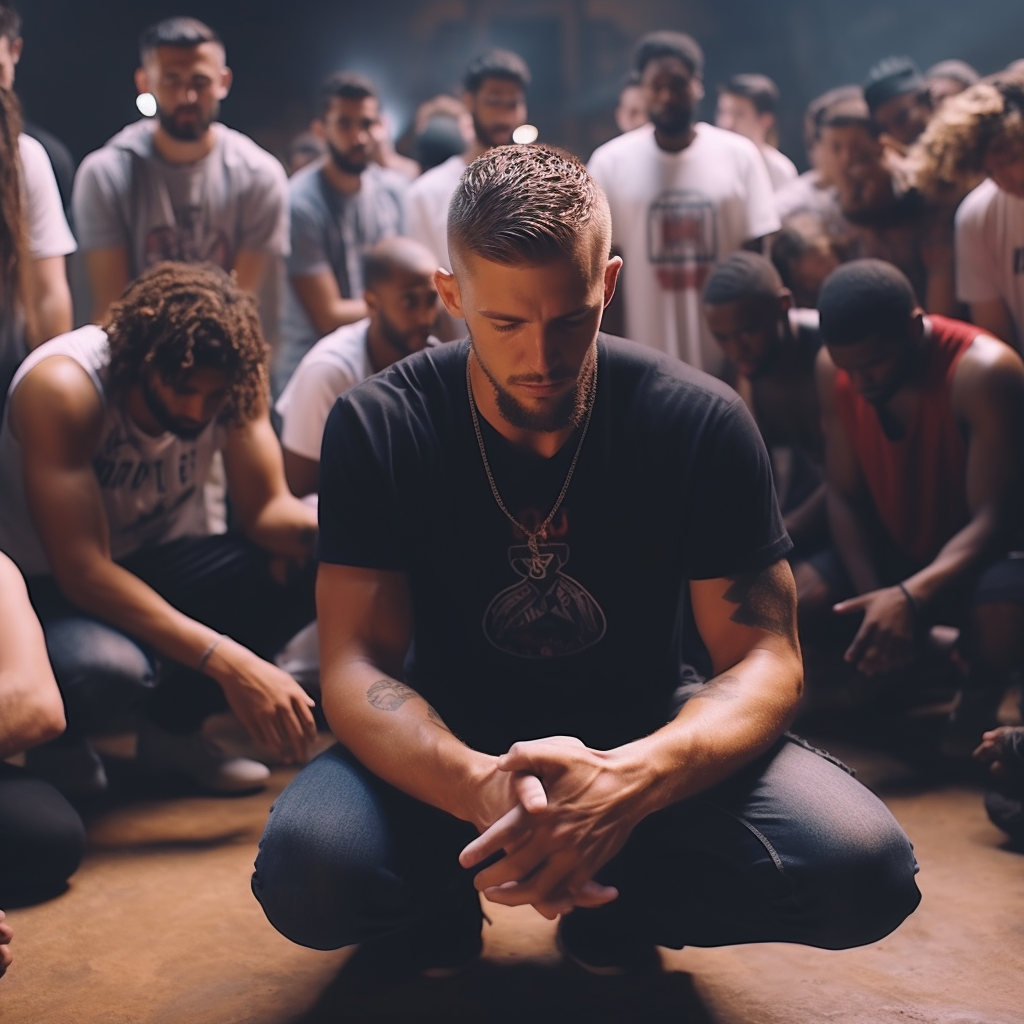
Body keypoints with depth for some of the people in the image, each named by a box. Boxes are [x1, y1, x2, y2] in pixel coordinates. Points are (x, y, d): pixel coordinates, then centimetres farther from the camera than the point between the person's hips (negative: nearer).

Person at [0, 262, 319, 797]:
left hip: (157, 563, 6)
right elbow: (84, 572, -33)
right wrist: (227, 661, -42)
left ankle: (174, 725, 2)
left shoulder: (231, 376, -13)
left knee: (317, 564, -18)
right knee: (105, 668, -40)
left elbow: (265, 509, -12)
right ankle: (58, 746, 0)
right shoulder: (61, 387, -29)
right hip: (51, 587, -5)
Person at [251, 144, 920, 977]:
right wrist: (483, 787, -42)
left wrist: (631, 780, -39)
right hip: (449, 751, -1)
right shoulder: (377, 429, -14)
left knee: (863, 869, -25)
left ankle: (614, 903, 4)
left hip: (641, 741, 1)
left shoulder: (703, 423, -14)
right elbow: (357, 667, -18)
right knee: (306, 871, -33)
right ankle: (443, 900, 4)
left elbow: (765, 658, -15)